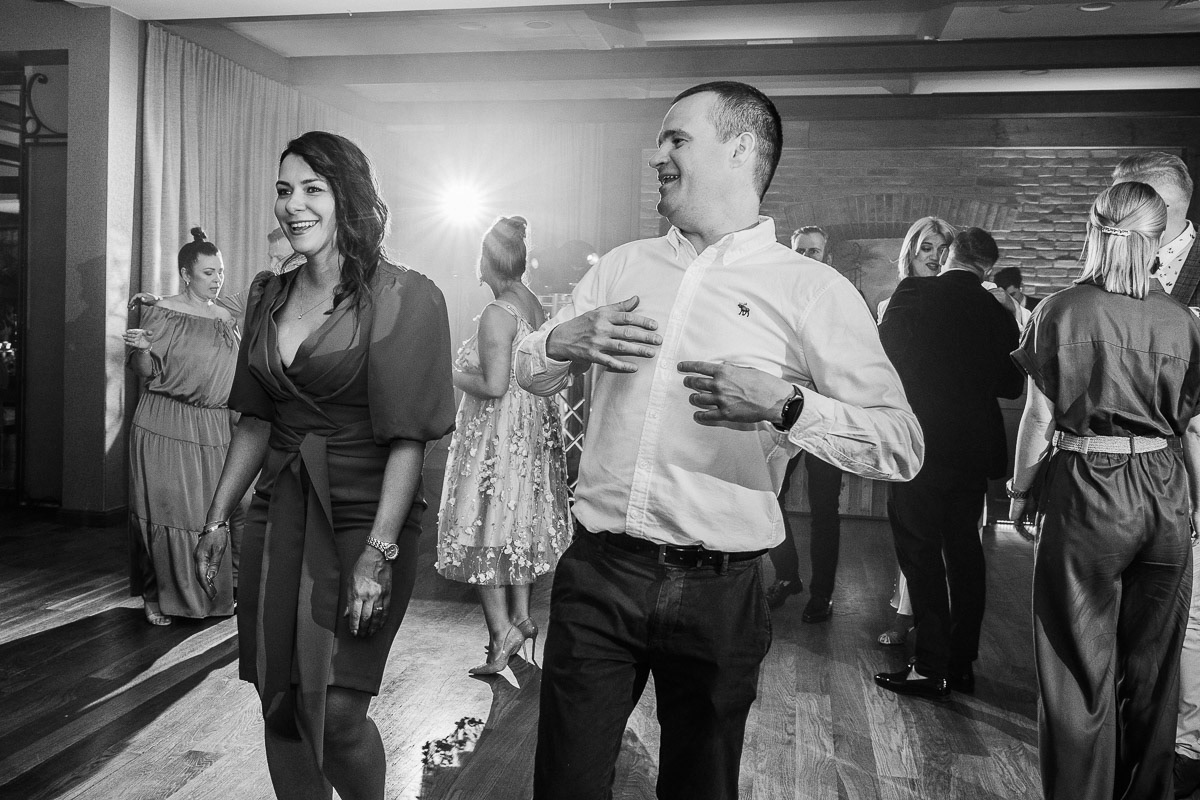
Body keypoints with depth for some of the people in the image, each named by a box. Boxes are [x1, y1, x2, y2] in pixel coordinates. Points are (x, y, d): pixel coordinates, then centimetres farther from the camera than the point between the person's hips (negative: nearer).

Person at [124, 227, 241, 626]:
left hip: (217, 427, 5)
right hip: (168, 428, -5)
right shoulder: (162, 314, -6)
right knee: (166, 509, 0)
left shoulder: (225, 316, 11)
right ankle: (154, 595, 13)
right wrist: (141, 350, -25)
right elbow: (147, 373, -7)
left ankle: (218, 590, 19)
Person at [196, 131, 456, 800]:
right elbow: (256, 421, 16)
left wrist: (379, 551, -20)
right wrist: (218, 518, 15)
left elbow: (408, 438, -14)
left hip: (363, 511, -6)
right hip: (280, 509, 6)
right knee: (279, 705, 10)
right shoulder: (269, 295, 11)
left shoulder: (401, 296, -9)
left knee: (336, 710, -7)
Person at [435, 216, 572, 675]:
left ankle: (502, 630, -1)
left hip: (497, 430, -9)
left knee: (485, 524, 0)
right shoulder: (536, 307, 7)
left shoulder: (497, 313, -18)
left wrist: (455, 375, -5)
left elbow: (494, 385, -24)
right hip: (534, 425, 9)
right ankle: (521, 615, 26)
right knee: (521, 521, 17)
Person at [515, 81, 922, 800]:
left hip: (719, 594, -2)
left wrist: (785, 405, -25)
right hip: (596, 575, 3)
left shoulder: (812, 290, -5)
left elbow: (903, 446, -9)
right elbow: (531, 376, 16)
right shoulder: (622, 266, 9)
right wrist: (564, 342, -7)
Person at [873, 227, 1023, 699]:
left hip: (921, 446, -5)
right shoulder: (998, 313, 2)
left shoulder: (914, 293, -9)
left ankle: (931, 668, 4)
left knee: (921, 554, 1)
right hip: (975, 449, 5)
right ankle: (962, 663, 22)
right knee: (964, 553, 14)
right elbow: (1012, 386, 9)